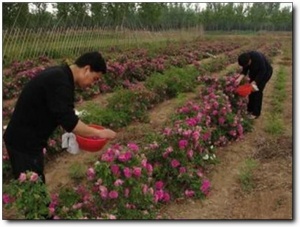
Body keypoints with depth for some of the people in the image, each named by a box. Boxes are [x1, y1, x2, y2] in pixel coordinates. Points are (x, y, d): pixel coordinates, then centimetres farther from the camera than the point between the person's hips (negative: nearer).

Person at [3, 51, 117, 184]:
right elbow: (69, 121, -29)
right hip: (24, 142, -9)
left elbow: (61, 114, 16)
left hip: (26, 138, 9)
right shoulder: (59, 82, -24)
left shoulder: (58, 75, 6)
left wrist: (80, 130, 8)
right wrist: (98, 133, -19)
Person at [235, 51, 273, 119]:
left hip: (265, 72, -6)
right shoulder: (245, 59, -20)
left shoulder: (258, 58, -37)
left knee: (257, 91, -9)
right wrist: (239, 79, -28)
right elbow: (245, 70, -11)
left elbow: (262, 71, -28)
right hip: (255, 72, 6)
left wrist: (254, 82, -29)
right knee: (251, 89, 5)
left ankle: (256, 113, -1)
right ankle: (250, 109, 19)